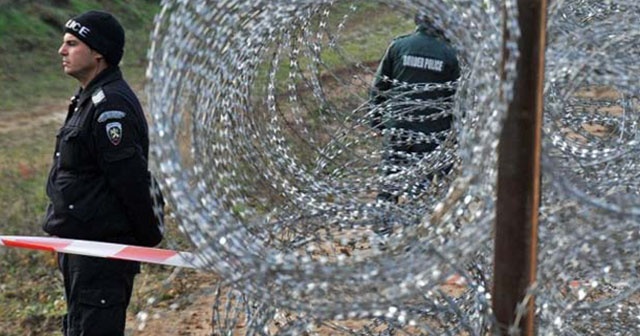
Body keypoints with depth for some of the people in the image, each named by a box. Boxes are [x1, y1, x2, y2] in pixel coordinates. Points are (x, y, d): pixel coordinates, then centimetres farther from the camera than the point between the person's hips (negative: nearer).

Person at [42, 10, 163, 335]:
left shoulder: (110, 105, -20)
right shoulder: (88, 99, 14)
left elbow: (131, 180, -22)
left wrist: (148, 237, -14)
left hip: (103, 253, -11)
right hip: (79, 242, 11)